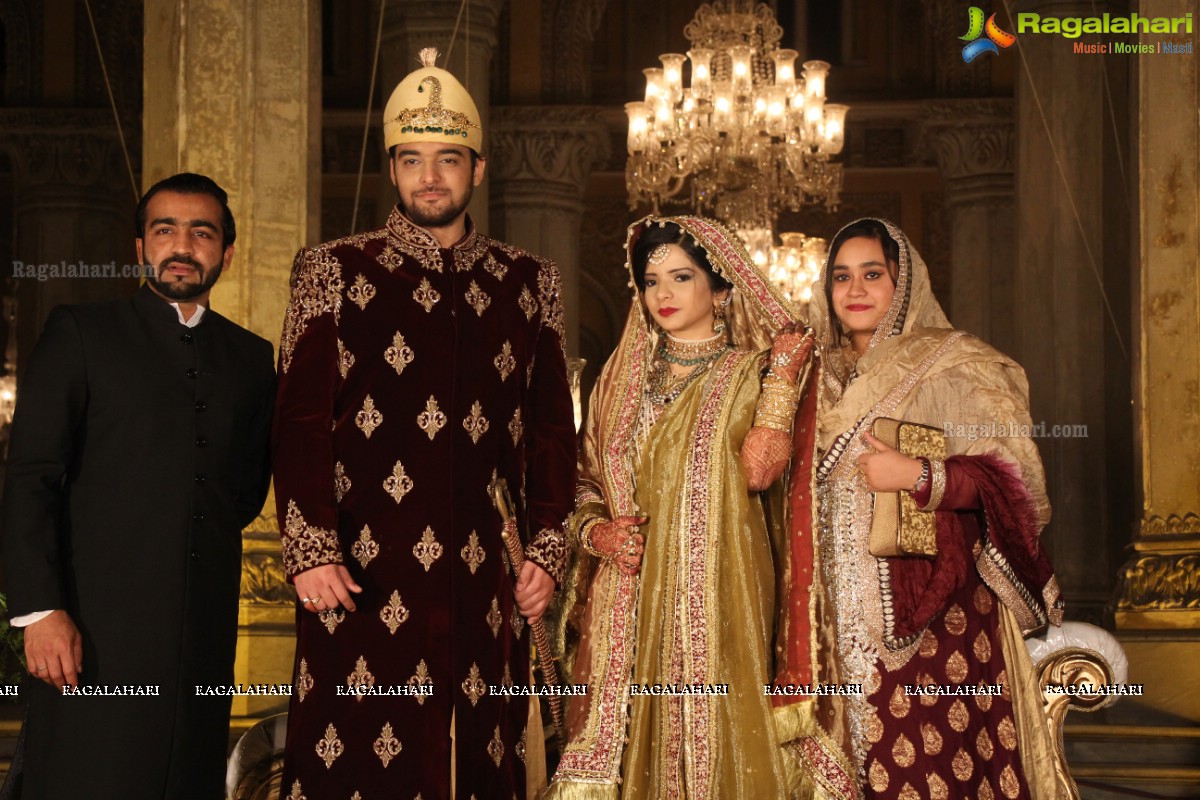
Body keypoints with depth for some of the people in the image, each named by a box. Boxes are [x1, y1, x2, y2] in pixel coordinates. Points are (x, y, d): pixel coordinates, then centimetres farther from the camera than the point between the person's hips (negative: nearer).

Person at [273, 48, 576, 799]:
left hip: (485, 580, 2)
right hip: (362, 576, -2)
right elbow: (302, 420, -1)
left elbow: (552, 426, 11)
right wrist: (311, 552, -10)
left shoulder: (528, 281, 11)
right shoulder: (335, 272, 5)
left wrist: (547, 552, 4)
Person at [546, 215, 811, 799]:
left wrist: (782, 371, -12)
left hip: (714, 594, -3)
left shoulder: (753, 374, 2)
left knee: (709, 738, -2)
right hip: (627, 599, 3)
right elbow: (586, 481, 16)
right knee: (624, 734, 2)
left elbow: (758, 469, -17)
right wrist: (599, 532, -4)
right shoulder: (624, 377, 13)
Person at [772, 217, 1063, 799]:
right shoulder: (825, 380, 17)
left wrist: (919, 477, -17)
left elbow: (1017, 476, -7)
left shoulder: (952, 365, 0)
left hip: (933, 614, -5)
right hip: (846, 616, 5)